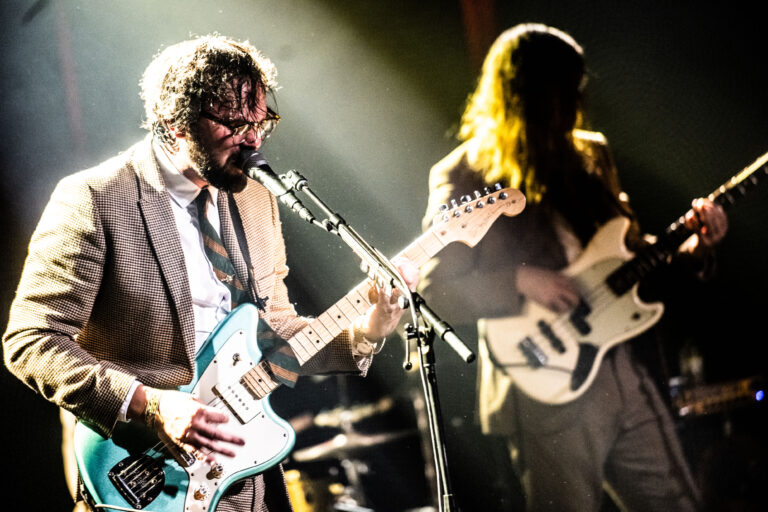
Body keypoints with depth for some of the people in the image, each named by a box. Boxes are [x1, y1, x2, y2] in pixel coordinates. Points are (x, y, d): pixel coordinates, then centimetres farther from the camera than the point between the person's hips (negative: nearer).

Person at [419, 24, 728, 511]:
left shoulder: (590, 155, 10)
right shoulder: (464, 179, -7)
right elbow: (433, 289, -11)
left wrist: (690, 247, 0)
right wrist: (520, 280, -22)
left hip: (624, 372, 6)